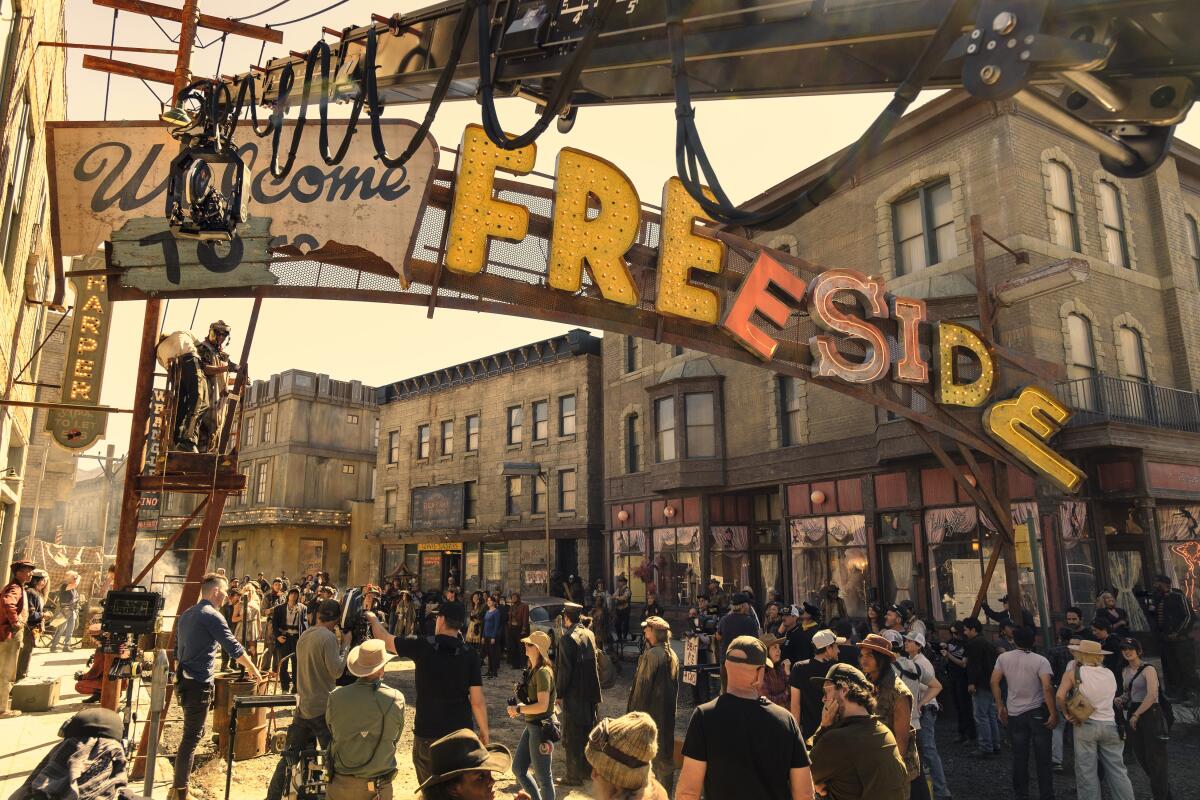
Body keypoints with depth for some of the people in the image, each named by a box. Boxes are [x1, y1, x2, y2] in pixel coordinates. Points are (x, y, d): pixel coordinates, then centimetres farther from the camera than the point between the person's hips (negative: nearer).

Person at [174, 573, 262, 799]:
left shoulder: (186, 615, 13)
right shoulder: (212, 615, -14)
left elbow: (177, 651, 20)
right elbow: (234, 647, -15)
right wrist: (253, 670, -5)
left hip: (185, 681, 9)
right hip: (200, 684, -9)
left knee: (193, 732, 19)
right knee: (192, 736, -3)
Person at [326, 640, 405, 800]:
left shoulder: (335, 697, -15)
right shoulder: (396, 699, -16)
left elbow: (331, 734, 1)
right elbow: (395, 738, -1)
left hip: (340, 783, 1)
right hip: (379, 787, -1)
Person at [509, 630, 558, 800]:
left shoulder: (543, 672, -21)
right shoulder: (533, 669, 7)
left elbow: (542, 705, -26)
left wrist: (518, 709, -16)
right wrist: (520, 708, 3)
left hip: (541, 728, -10)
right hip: (531, 726, 10)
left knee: (543, 776, 5)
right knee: (518, 769, 17)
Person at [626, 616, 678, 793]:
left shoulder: (651, 654, -19)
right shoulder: (673, 655, 4)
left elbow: (643, 685, -18)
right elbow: (675, 685, 12)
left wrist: (634, 710, -10)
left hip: (650, 710, -7)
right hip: (668, 712, 7)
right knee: (665, 747, 16)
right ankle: (666, 786, 24)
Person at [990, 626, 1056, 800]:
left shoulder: (1003, 658, -2)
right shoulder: (1041, 660, -10)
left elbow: (994, 682, -3)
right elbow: (1047, 688, -21)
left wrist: (1001, 707, 7)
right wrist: (1053, 713, -15)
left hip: (1014, 714, 2)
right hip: (1038, 713, -2)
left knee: (1019, 758, 12)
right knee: (1042, 759, 7)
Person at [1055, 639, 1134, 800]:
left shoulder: (1073, 671, -7)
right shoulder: (1109, 673, 6)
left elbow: (1060, 696, -16)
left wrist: (1067, 714, -4)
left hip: (1085, 725, -3)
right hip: (1110, 724, 4)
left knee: (1087, 772, 5)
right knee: (1117, 771, 11)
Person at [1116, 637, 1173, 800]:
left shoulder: (1148, 669, -11)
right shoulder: (1125, 671, 11)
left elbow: (1152, 696, -18)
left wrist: (1136, 715, -15)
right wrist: (1122, 699, 3)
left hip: (1150, 714, -7)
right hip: (1133, 715, 7)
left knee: (1154, 756, -2)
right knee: (1140, 755, 12)